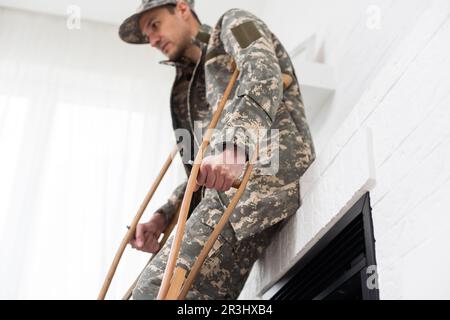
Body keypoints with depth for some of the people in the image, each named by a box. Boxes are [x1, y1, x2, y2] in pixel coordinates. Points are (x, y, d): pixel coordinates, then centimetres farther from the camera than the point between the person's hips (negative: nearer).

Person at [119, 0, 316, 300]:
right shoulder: (190, 89, 35)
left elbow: (264, 74, -9)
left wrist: (235, 145, -28)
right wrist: (164, 216, 13)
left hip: (261, 174, -8)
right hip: (228, 188, 8)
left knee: (156, 291, -23)